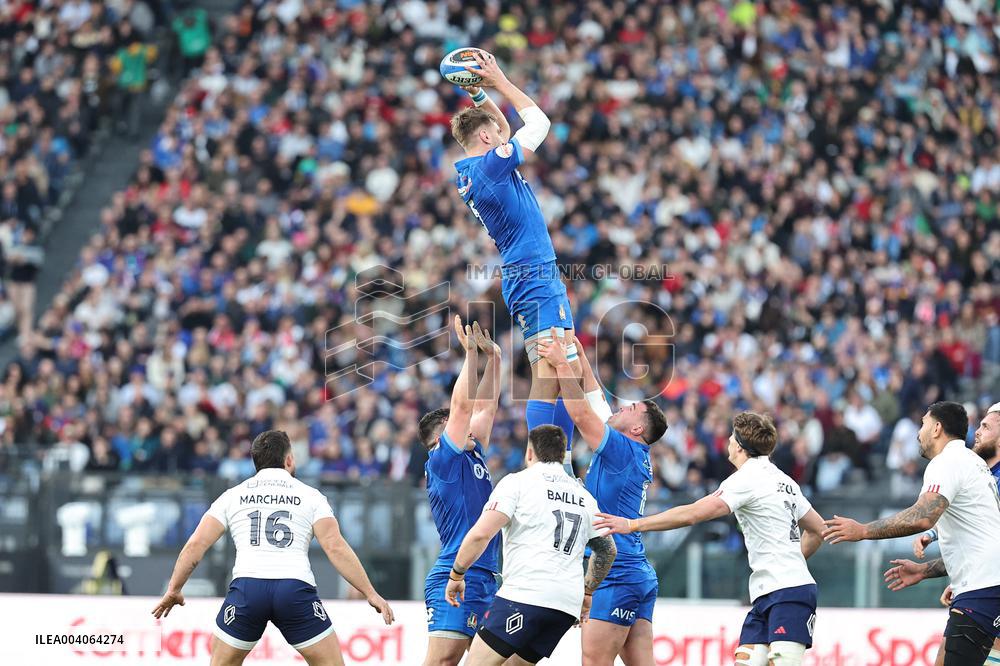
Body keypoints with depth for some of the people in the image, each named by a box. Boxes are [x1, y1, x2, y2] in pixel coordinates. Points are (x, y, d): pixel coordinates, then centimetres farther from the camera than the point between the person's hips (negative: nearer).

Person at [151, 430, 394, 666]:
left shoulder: (233, 496, 18)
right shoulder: (310, 496, 13)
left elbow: (196, 545, 12)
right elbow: (335, 547, 1)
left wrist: (173, 590, 23)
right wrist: (370, 593, 4)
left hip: (247, 587, 1)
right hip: (296, 589, -1)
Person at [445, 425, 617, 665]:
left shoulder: (517, 481, 3)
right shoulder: (584, 496, 22)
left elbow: (481, 534, -8)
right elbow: (607, 550, 29)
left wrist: (456, 575, 4)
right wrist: (587, 593, 42)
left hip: (525, 594, -7)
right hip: (568, 605, 7)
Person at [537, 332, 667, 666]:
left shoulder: (623, 449, -8)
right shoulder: (637, 458, 16)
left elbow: (581, 413, -14)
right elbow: (592, 408, 26)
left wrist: (562, 363, -6)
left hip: (616, 575, -9)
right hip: (639, 576, 9)